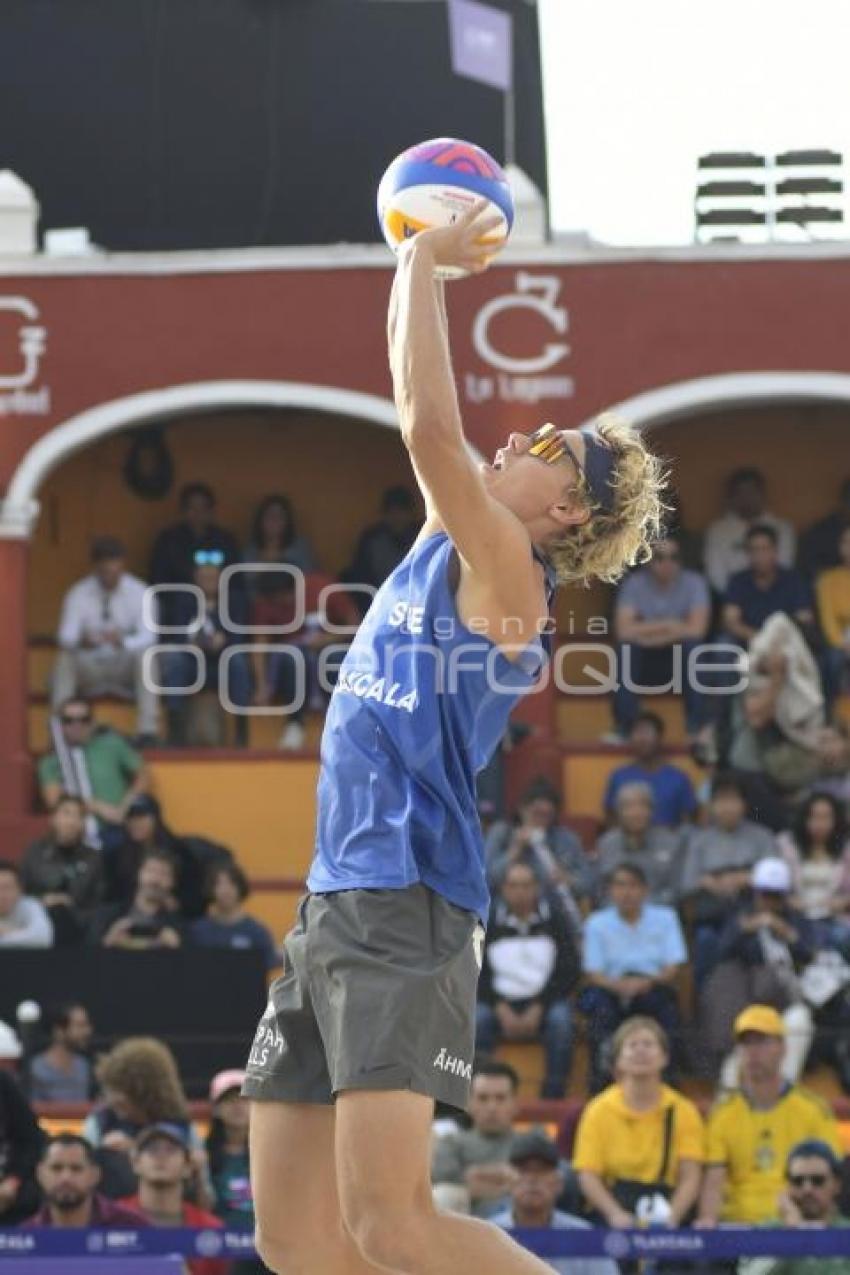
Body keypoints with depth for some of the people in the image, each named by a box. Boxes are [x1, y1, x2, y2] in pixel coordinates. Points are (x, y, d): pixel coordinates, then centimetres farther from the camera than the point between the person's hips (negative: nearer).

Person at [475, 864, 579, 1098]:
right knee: (477, 1020, -30)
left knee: (561, 1020, -32)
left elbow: (569, 972, 1)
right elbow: (478, 973, 3)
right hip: (501, 1000, 1)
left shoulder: (553, 919, 4)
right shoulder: (489, 921, 6)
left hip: (544, 1000, -1)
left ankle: (553, 1100, -30)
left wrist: (538, 1009, -11)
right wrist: (502, 1010, -12)